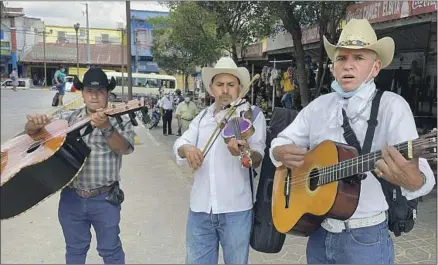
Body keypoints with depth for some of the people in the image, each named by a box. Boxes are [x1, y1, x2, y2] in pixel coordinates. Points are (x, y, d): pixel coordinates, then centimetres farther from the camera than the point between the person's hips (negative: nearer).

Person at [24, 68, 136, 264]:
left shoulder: (120, 120, -4)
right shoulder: (67, 118, 4)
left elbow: (124, 148, -20)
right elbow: (31, 132, 4)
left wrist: (106, 128, -38)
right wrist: (35, 123, -21)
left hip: (105, 198, -3)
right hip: (71, 197, 3)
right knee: (74, 249, 20)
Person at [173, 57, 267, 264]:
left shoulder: (253, 115, -2)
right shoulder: (202, 117, 11)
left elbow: (257, 159, -11)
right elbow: (179, 145, 6)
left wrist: (246, 152, -34)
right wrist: (187, 149, -18)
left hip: (235, 209, -3)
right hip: (199, 208, 4)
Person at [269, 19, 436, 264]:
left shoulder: (391, 106, -12)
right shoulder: (319, 105, 4)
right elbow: (280, 142, 11)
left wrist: (411, 179, -45)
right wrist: (282, 152, -12)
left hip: (365, 238, -4)